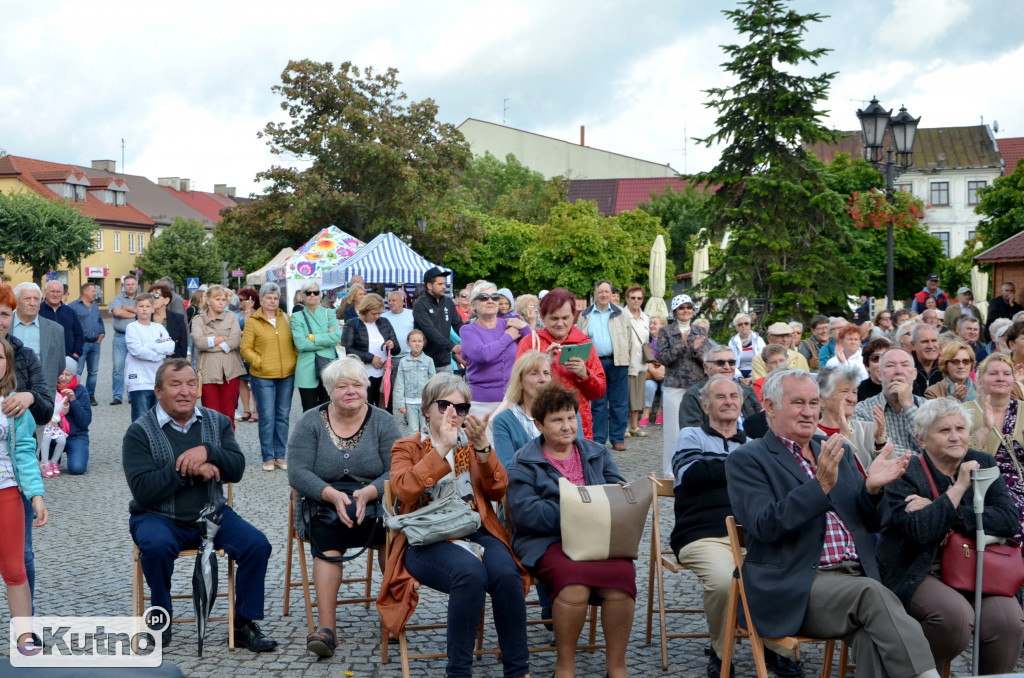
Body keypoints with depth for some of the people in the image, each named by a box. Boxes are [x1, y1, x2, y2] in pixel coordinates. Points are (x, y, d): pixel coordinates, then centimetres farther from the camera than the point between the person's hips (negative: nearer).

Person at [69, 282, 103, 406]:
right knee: (77, 372, -8)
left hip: (95, 344, 7)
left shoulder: (95, 306, 18)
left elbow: (100, 321, 30)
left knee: (93, 372, 10)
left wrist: (101, 333, 15)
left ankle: (91, 396, 18)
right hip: (81, 344, -7)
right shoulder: (73, 306, -6)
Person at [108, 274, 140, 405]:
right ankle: (117, 396, 0)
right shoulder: (118, 299, 9)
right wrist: (135, 313, -4)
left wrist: (126, 308, -4)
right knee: (118, 367, -5)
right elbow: (117, 312, -10)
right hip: (120, 337, 0)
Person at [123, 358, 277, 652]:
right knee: (157, 546, -35)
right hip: (158, 517, -3)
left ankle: (244, 624, -3)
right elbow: (142, 489, -16)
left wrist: (207, 452, -21)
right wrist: (186, 469, -20)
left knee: (257, 544, -19)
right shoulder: (139, 432, -4)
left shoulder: (217, 422, 9)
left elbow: (236, 469, -4)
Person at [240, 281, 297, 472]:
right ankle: (268, 457, 6)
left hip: (287, 375, 4)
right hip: (263, 377, -4)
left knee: (283, 416, 8)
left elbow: (294, 342, 16)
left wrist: (295, 361, 3)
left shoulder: (286, 319, 10)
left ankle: (280, 456, 16)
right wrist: (259, 362, -12)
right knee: (267, 417, -3)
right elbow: (245, 348, -2)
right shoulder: (252, 321, -1)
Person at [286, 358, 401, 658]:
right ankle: (326, 626, -34)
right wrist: (332, 495, -24)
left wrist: (368, 493, -26)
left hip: (374, 505, 1)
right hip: (323, 505, 0)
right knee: (326, 537, -33)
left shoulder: (383, 422, 5)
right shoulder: (310, 423, 4)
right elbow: (297, 473, -7)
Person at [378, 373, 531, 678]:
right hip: (428, 540, -3)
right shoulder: (407, 447, 11)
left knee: (507, 574, -30)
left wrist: (482, 447, -7)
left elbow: (497, 491, 6)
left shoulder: (471, 445, 20)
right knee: (471, 572, -35)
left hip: (476, 532, 3)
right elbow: (404, 490, -11)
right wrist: (442, 448, -16)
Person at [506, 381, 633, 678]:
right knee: (574, 576, -35)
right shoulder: (524, 462, 9)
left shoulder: (597, 454, 22)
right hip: (548, 540, -3)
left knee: (622, 573, -30)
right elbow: (524, 510, -7)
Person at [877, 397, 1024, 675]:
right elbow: (920, 531, -20)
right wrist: (959, 488, -19)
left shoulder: (983, 464, 9)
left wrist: (942, 511, -12)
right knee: (955, 613, -31)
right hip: (919, 572, -4)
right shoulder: (905, 474, -5)